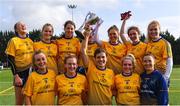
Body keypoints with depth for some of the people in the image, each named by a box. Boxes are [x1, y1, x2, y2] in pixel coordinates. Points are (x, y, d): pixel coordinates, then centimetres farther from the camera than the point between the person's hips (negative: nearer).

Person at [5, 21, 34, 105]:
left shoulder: (30, 41, 11)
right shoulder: (13, 41, -4)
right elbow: (10, 60, -8)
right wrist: (16, 76, -16)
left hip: (31, 72, 5)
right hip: (20, 73, -4)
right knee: (19, 101, 3)